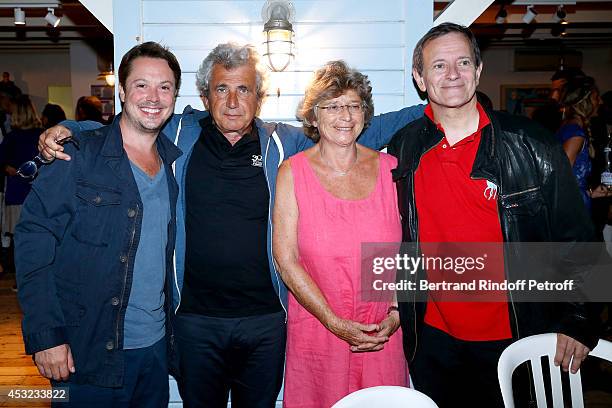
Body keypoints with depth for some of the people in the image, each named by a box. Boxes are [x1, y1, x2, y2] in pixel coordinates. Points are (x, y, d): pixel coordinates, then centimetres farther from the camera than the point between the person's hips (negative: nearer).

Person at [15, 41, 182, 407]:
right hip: (88, 353, -5)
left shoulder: (174, 160, 5)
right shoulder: (79, 157, -10)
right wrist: (45, 336, -16)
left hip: (156, 346, 5)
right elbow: (33, 242, -12)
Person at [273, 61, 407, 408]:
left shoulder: (389, 168, 1)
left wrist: (397, 314, -4)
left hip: (383, 335, 2)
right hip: (316, 332, -1)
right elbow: (286, 259, -8)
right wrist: (336, 323, -11)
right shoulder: (293, 172, -5)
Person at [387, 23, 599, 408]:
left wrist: (578, 320, -6)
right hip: (432, 336, 2)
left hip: (513, 336, -2)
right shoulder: (404, 149, -2)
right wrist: (395, 307, 8)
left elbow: (575, 238, -4)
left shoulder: (530, 145, -9)